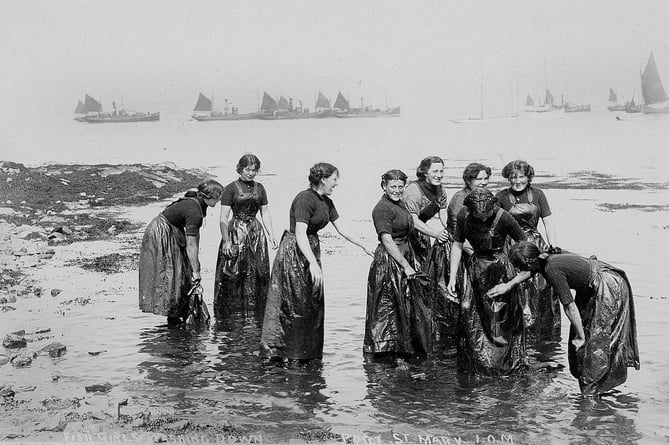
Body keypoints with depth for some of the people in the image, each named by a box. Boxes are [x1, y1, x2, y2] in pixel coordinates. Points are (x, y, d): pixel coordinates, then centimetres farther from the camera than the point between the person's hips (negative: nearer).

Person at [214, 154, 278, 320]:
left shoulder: (259, 188, 10)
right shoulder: (231, 188, -4)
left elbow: (265, 213, 15)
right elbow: (223, 217, -7)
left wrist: (271, 235, 7)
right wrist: (226, 241, -14)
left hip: (256, 233, 5)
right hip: (235, 232, -5)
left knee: (256, 275, 4)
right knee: (233, 276, -5)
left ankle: (254, 312, 11)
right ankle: (230, 312, 3)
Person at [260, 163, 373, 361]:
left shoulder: (326, 202, 9)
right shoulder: (305, 199, -18)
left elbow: (341, 229, 16)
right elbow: (300, 234, -25)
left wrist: (365, 247, 15)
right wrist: (313, 263, -32)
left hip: (312, 250, 9)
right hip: (294, 252, -9)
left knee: (313, 303, 10)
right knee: (295, 304, -5)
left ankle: (308, 351, 19)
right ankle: (274, 348, 6)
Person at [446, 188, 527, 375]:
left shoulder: (503, 218, -20)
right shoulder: (464, 215, -8)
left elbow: (524, 243, -9)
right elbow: (457, 245, 2)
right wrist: (452, 276, -1)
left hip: (500, 270, -4)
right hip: (476, 267, 4)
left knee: (498, 319, 1)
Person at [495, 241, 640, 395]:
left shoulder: (552, 270, -30)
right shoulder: (544, 257, -6)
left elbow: (570, 307, -25)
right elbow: (530, 271, 19)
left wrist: (581, 336, -17)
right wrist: (508, 285, 20)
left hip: (610, 289, -9)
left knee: (596, 337, -1)